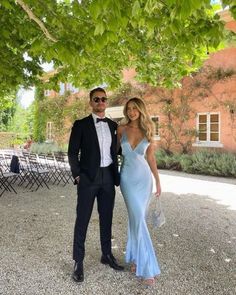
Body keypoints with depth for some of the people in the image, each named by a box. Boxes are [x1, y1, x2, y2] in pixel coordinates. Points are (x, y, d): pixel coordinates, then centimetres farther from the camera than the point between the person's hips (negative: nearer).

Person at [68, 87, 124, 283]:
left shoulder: (113, 125, 10)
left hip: (108, 177, 4)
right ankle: (78, 261, 21)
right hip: (88, 178, -4)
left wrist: (116, 174, 10)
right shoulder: (81, 125, -3)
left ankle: (107, 254, 32)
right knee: (82, 219, 5)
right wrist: (77, 175, -8)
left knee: (106, 217, 14)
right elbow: (72, 152, -3)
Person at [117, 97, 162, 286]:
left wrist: (158, 181, 6)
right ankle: (146, 266, 9)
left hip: (144, 178, 1)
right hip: (128, 178, -1)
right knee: (139, 219, -5)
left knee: (135, 218, 8)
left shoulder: (148, 131, 2)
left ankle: (134, 258, 28)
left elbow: (150, 158, 6)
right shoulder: (121, 130, 0)